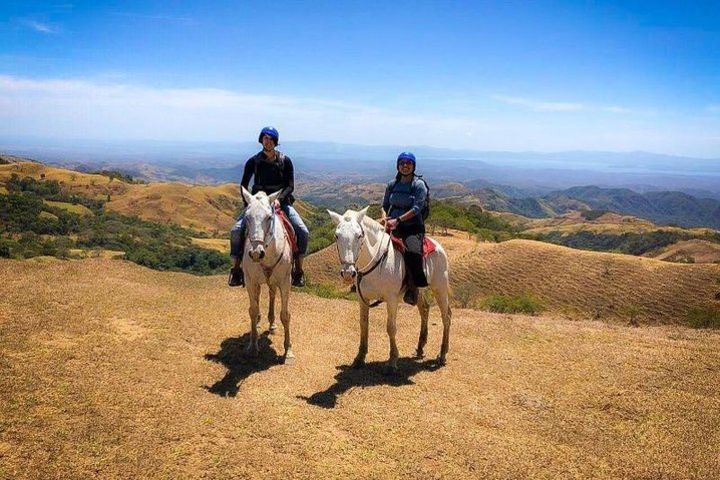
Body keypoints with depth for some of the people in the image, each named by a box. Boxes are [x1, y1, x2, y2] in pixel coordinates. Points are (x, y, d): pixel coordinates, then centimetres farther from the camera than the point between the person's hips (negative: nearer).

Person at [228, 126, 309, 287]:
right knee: (236, 230, -19)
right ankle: (236, 269, -6)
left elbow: (290, 185, -4)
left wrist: (279, 199, -20)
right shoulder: (253, 161, -1)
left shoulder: (285, 161, -2)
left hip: (281, 201, 0)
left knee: (303, 232, -18)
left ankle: (298, 270, -2)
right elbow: (244, 184, 7)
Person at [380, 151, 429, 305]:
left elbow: (416, 209, -14)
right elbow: (385, 205, 16)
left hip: (413, 227, -5)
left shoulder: (419, 185, -4)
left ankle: (413, 288, -15)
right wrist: (384, 217, -7)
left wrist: (398, 220, -22)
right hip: (393, 226, 5)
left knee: (412, 252, -34)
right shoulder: (392, 184, 11)